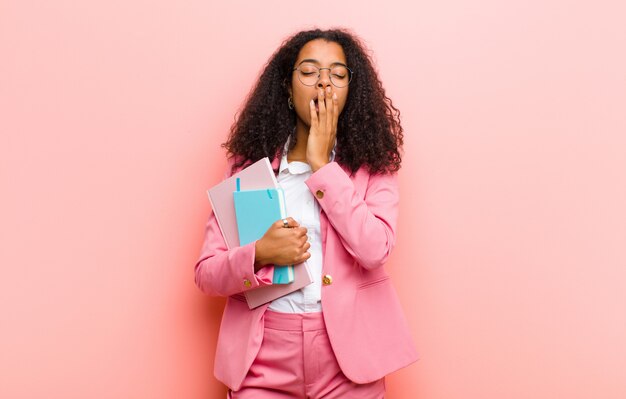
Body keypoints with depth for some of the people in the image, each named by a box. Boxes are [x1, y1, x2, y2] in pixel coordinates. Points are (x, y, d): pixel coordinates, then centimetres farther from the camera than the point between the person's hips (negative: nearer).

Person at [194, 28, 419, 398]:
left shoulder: (372, 165, 0)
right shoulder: (249, 163, 2)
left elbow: (374, 251, -18)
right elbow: (206, 273, 0)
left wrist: (321, 163, -14)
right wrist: (260, 254, -20)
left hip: (347, 353, 0)